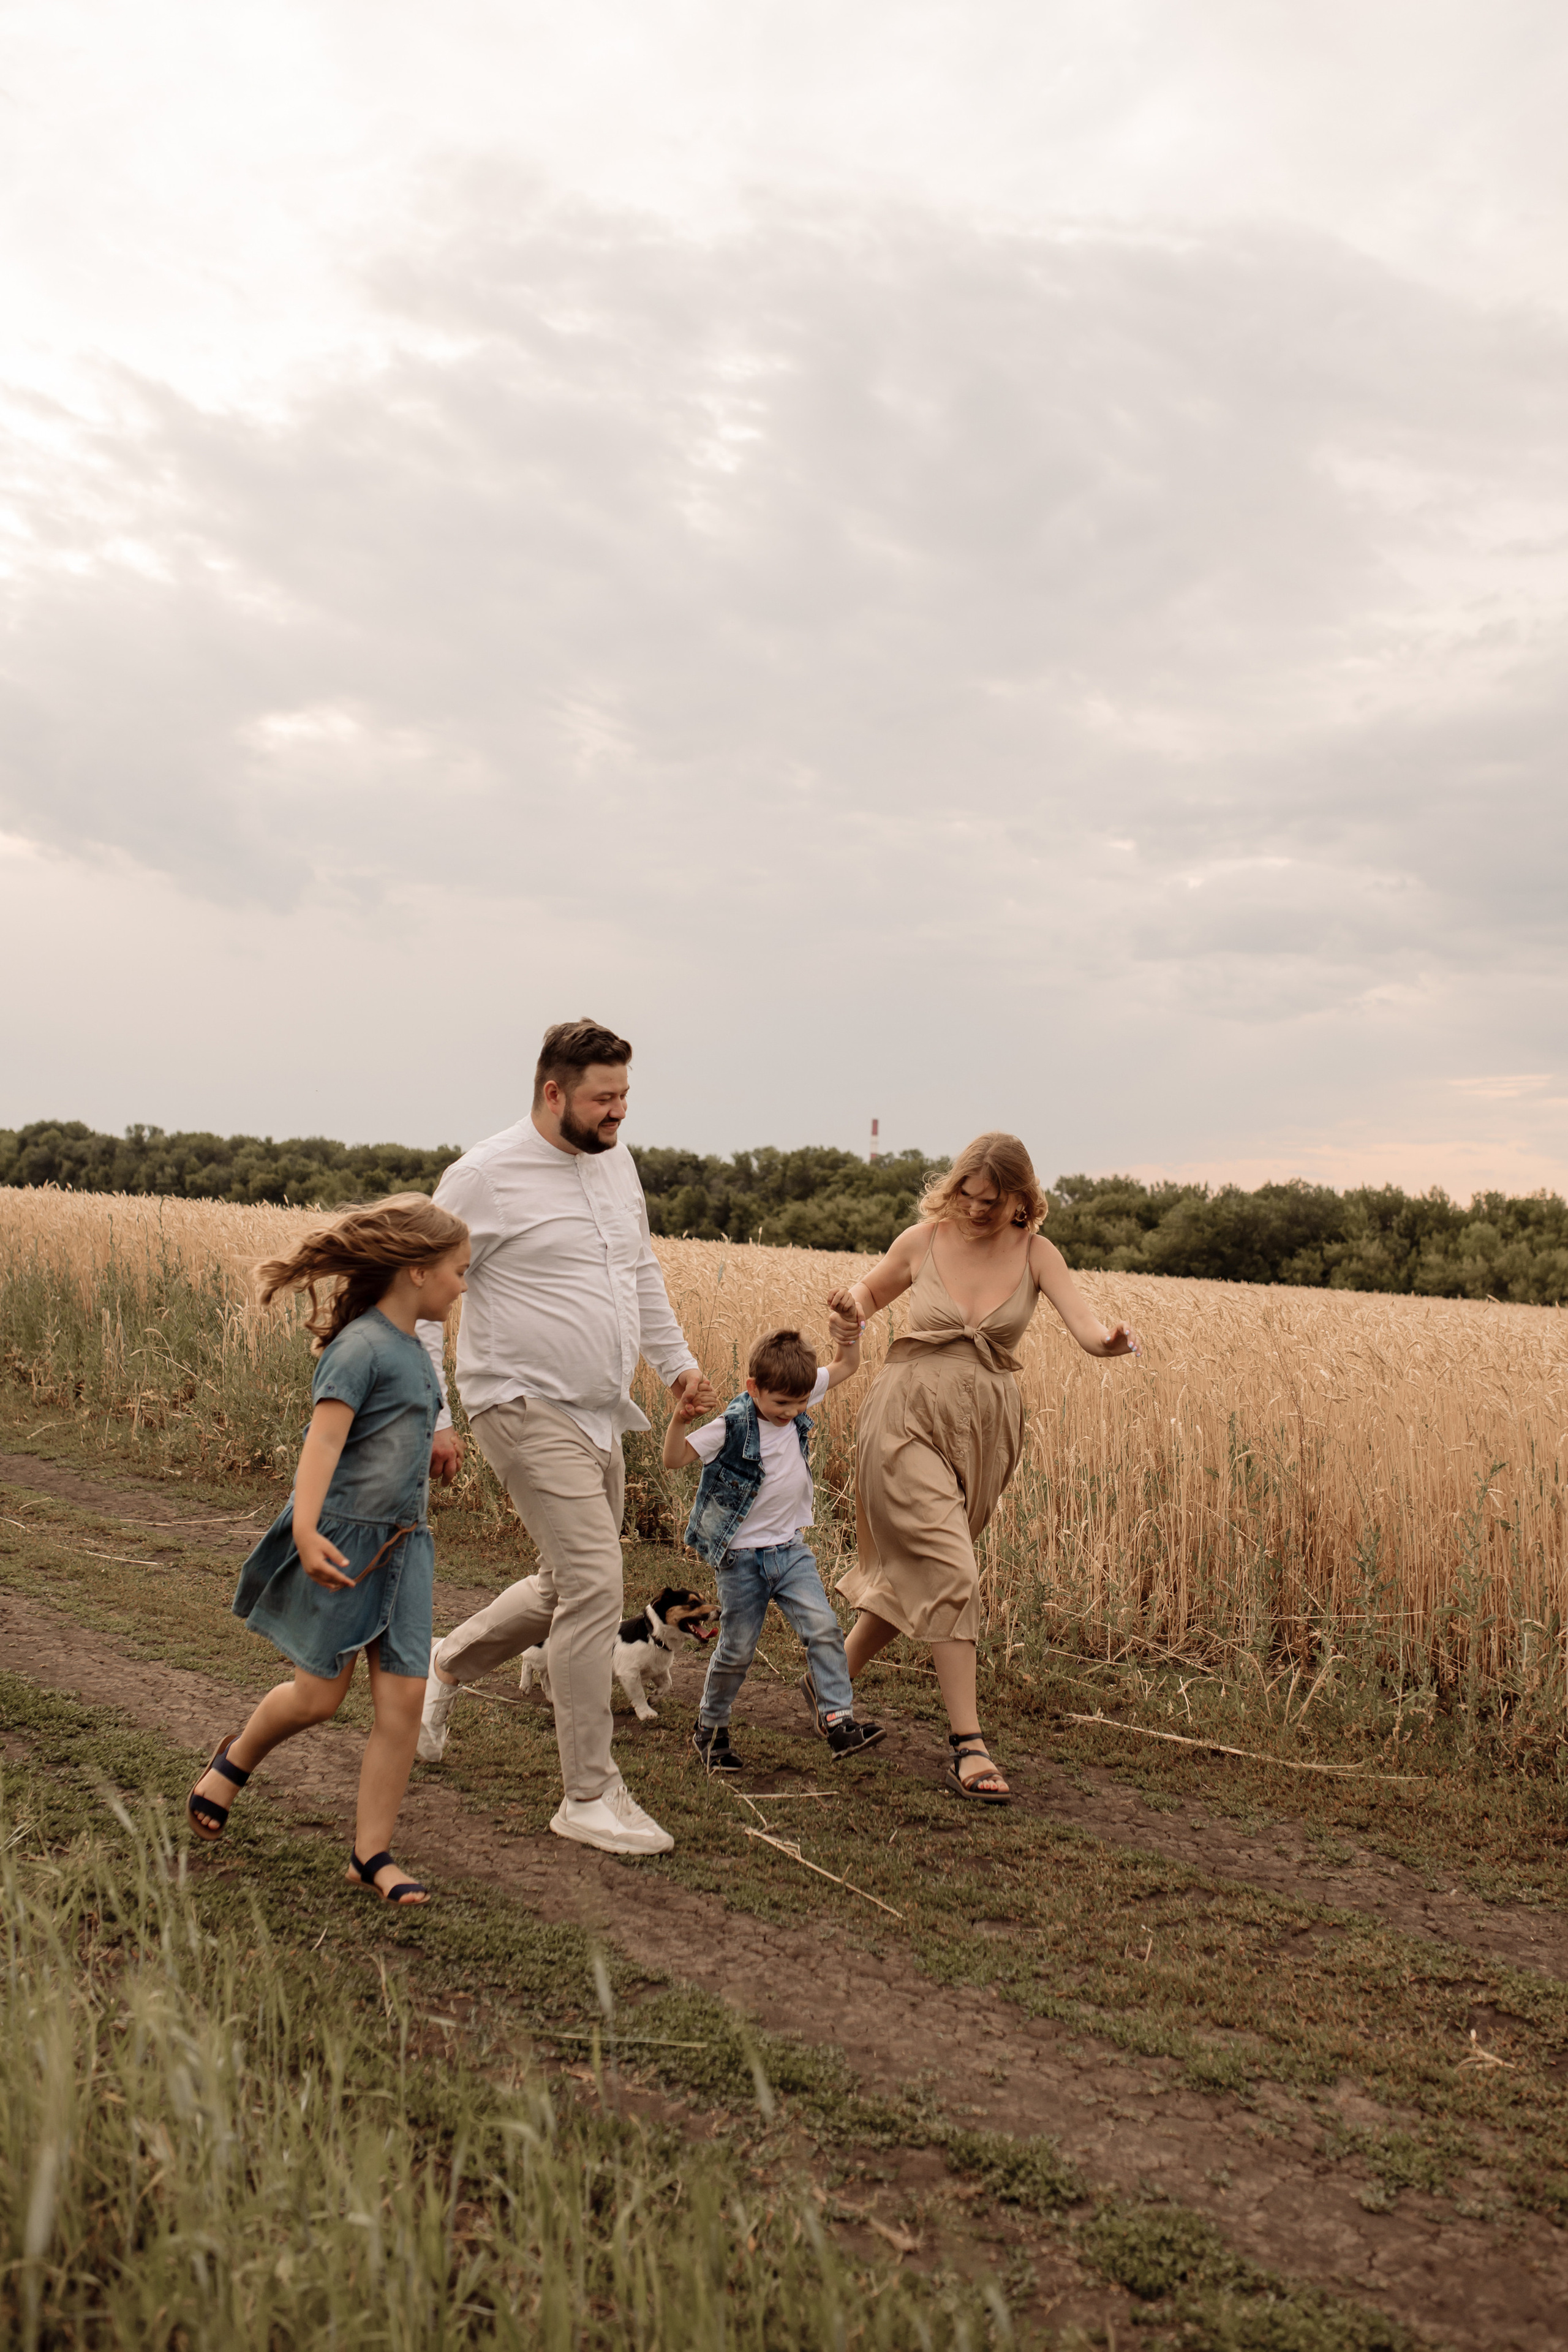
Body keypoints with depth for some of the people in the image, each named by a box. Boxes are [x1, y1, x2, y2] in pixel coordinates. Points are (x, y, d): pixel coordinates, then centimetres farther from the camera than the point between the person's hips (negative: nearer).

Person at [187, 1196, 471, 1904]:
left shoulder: (413, 1351, 11)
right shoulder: (361, 1346, -16)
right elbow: (324, 1438, -25)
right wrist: (306, 1532, -36)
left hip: (401, 1545, 8)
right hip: (340, 1543, -7)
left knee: (404, 1698, 0)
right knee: (319, 1696, 5)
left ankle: (372, 1853, 10)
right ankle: (236, 1758, 36)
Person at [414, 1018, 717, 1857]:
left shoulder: (615, 1164, 10)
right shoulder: (486, 1176, -13)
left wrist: (676, 1359, 17)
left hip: (598, 1415, 8)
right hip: (528, 1407, -8)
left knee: (568, 1586, 17)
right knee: (595, 1583, -14)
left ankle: (446, 1664, 42)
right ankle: (590, 1796, -2)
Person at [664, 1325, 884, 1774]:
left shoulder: (798, 1399, -3)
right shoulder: (733, 1427, -19)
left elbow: (846, 1366, 8)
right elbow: (675, 1460, -18)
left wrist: (850, 1329, -9)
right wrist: (679, 1422, -35)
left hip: (789, 1549, 4)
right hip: (742, 1556, -4)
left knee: (824, 1628, -10)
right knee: (737, 1649, 5)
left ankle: (838, 1719, -4)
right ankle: (710, 1729, 25)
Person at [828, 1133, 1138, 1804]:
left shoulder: (1034, 1254, -1)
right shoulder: (923, 1241, -2)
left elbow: (1086, 1328, -14)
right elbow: (867, 1297, 14)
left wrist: (1111, 1341, -37)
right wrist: (852, 1302, -9)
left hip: (983, 1428, 3)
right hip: (910, 1416, -3)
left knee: (913, 1570, 13)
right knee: (950, 1571, -14)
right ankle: (967, 1746, -8)